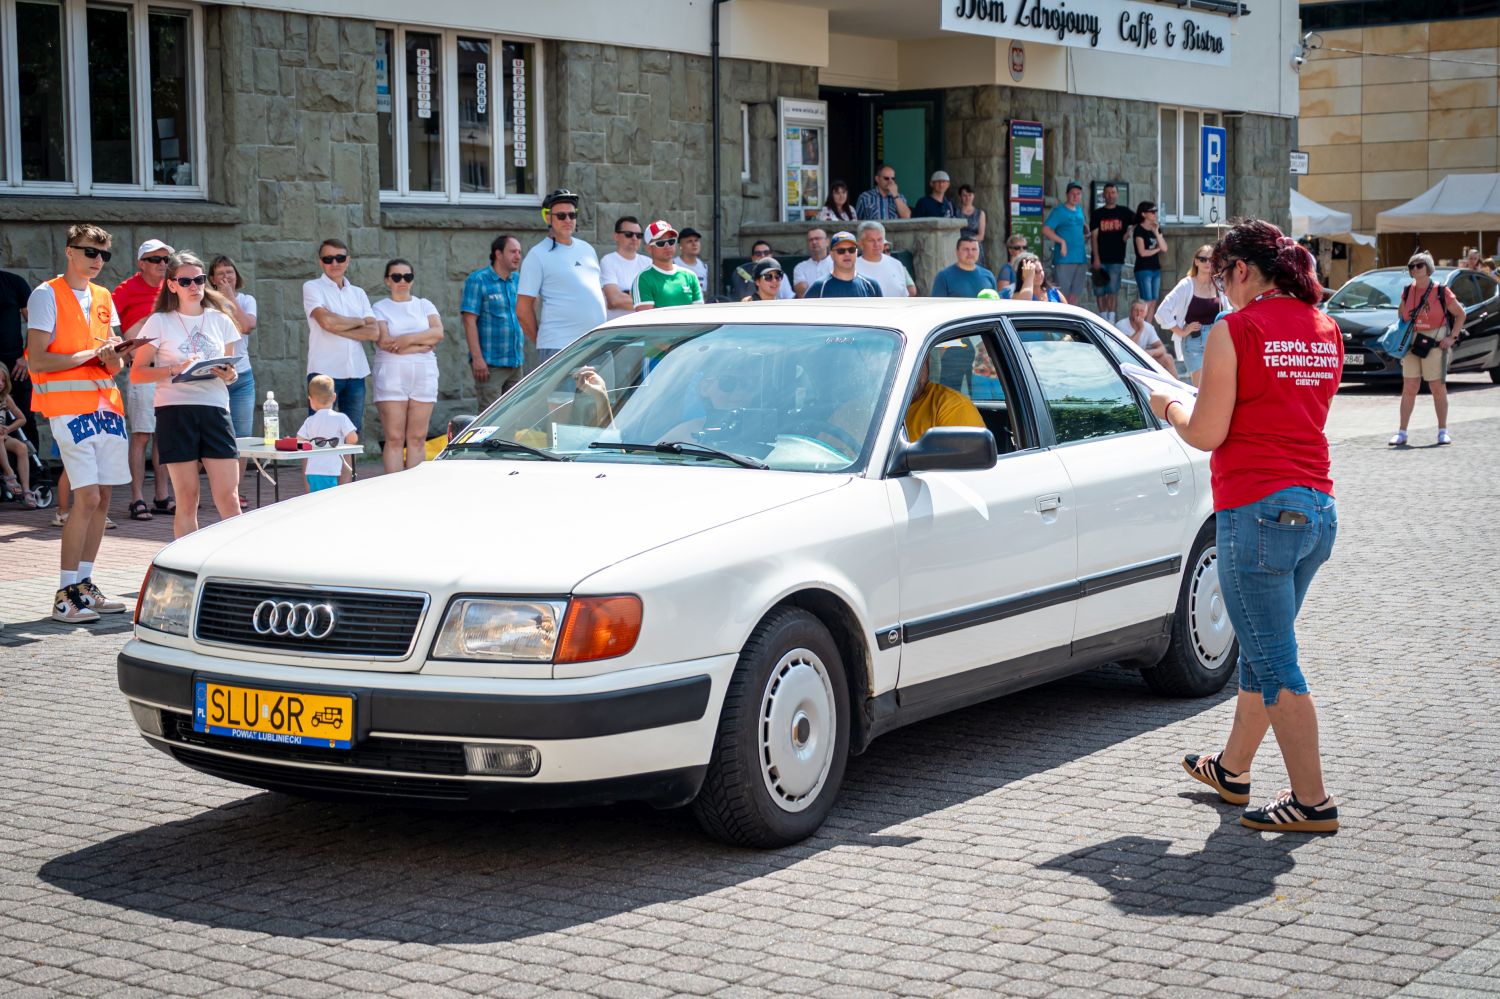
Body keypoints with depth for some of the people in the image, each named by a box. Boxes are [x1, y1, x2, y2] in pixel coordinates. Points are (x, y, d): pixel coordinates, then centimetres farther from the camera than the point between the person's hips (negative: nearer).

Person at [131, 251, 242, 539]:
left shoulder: (220, 320, 13)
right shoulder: (159, 322, 4)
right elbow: (136, 374, 0)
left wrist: (228, 375, -2)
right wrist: (176, 370, -15)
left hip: (215, 409, 2)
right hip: (175, 410, -2)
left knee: (229, 499, -4)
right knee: (187, 500, 1)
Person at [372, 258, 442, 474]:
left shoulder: (425, 306, 15)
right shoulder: (380, 308, 6)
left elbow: (438, 333, -2)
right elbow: (384, 342, -10)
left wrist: (409, 339, -13)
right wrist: (421, 345, -7)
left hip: (423, 374, 3)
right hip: (391, 373, -3)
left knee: (418, 438, 0)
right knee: (394, 438, -7)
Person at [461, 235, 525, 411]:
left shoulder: (518, 281, 13)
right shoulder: (478, 281, -6)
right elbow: (470, 320, -11)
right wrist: (477, 357, -18)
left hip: (516, 363, 7)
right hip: (490, 363, -7)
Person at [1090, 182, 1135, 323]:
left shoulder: (1124, 212, 8)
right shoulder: (1097, 213, 7)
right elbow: (1093, 236, 1)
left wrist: (1130, 231, -5)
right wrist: (1096, 258, -8)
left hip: (1116, 259, -1)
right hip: (1100, 259, 1)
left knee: (1113, 290, -8)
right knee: (1099, 290, 2)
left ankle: (1111, 319, -7)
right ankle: (1103, 319, 12)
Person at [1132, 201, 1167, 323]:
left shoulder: (1156, 228, 12)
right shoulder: (1139, 230, -8)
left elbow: (1164, 248, 2)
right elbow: (1142, 252, -14)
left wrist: (1157, 232, -8)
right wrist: (1157, 249, 1)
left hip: (1156, 268, 7)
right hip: (1143, 270, -7)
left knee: (1153, 302, 6)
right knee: (1147, 302, -9)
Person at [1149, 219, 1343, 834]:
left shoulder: (1235, 331, -11)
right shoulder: (1325, 330, 11)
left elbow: (1207, 434, -11)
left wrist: (1170, 407, 9)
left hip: (1258, 512, -8)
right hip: (1318, 510, 8)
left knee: (1274, 661, -1)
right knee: (1261, 648, 21)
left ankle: (1312, 802, 1)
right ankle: (1232, 769, 36)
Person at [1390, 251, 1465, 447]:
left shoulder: (1441, 291, -6)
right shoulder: (1407, 291, 6)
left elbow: (1460, 314, 2)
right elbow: (1400, 313, 23)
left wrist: (1451, 337, -6)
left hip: (1435, 343, -3)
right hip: (1411, 343, 3)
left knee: (1438, 388, 3)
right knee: (1409, 388, 2)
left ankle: (1443, 431, 13)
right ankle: (1402, 432, 4)